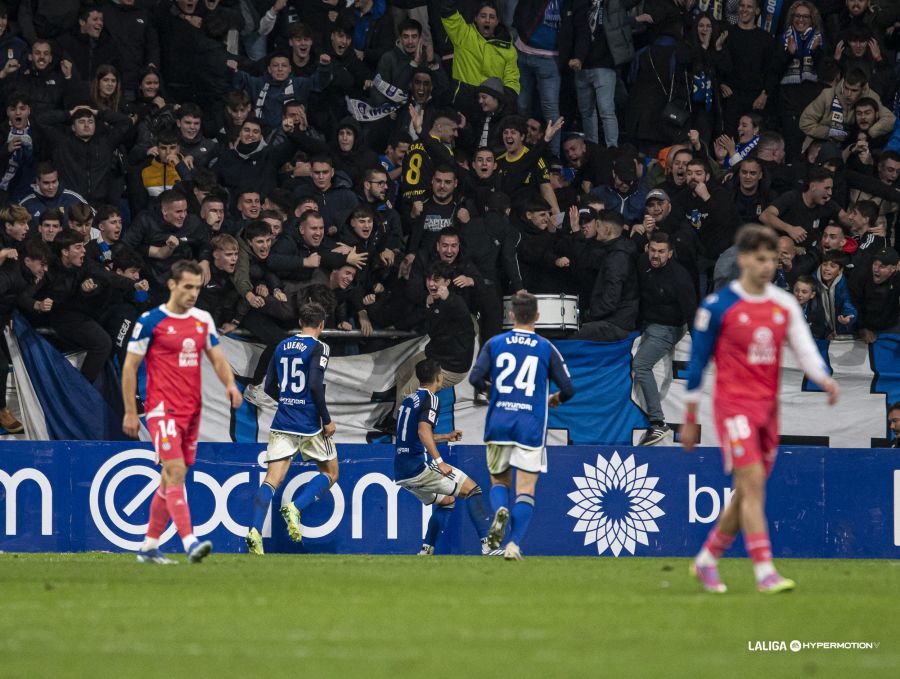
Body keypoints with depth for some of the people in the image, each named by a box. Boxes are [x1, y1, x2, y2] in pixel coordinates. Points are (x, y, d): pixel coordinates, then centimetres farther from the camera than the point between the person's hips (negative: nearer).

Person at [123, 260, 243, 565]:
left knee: (171, 480, 10)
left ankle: (149, 546, 20)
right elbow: (130, 366, -3)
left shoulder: (203, 320, 11)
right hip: (163, 410, -6)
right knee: (175, 473, -17)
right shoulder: (150, 321, -6)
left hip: (192, 410, 7)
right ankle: (190, 543, -27)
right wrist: (130, 412, -5)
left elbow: (217, 358, 15)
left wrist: (230, 383, -6)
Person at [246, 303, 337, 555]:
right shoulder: (318, 348, -7)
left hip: (282, 422, 5)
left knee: (272, 480, -2)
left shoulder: (282, 346, 11)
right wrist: (327, 420, -10)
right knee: (330, 473, 15)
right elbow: (315, 385, -18)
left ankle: (255, 531, -22)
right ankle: (295, 509, -9)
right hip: (310, 425, -5)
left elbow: (270, 387, 14)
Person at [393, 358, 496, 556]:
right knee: (471, 489, -3)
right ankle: (487, 545, -14)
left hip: (401, 473, 9)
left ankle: (426, 551, 15)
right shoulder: (429, 398, -7)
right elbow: (423, 431, -24)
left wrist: (446, 437, 37)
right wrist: (439, 462, -27)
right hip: (419, 466, -9)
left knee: (446, 501, 25)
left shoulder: (409, 400, 19)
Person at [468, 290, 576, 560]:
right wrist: (555, 399, 25)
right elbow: (568, 388, 2)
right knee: (525, 489, 0)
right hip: (531, 425, -1)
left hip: (498, 423, 1)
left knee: (499, 480, 17)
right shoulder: (546, 348, 2)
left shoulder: (494, 343, 4)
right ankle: (514, 544, -15)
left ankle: (500, 510, -16)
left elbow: (475, 378, -5)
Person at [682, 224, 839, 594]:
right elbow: (697, 361, 0)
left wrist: (824, 379, -22)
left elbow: (804, 348, -1)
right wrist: (690, 418, 2)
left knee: (747, 493, 9)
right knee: (753, 484, -16)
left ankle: (706, 560, 27)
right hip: (734, 405, -6)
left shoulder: (785, 305, 7)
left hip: (768, 407, 6)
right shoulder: (717, 306, -6)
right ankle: (765, 572, -18)